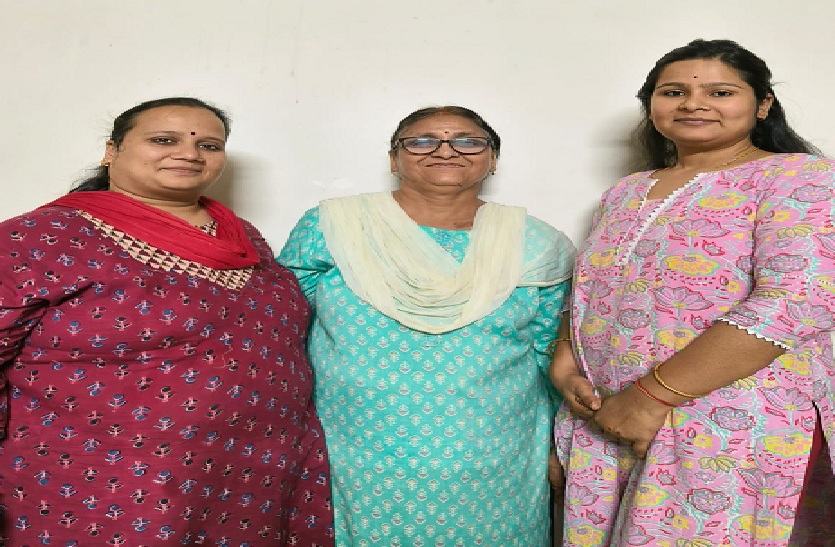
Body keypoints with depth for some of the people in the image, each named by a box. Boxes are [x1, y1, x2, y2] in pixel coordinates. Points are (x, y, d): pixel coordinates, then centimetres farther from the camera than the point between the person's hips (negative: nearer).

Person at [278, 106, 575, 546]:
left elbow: (549, 358, 8)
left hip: (493, 476, 2)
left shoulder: (538, 246, -1)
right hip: (355, 470, 0)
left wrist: (553, 447, 12)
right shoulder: (330, 228, -6)